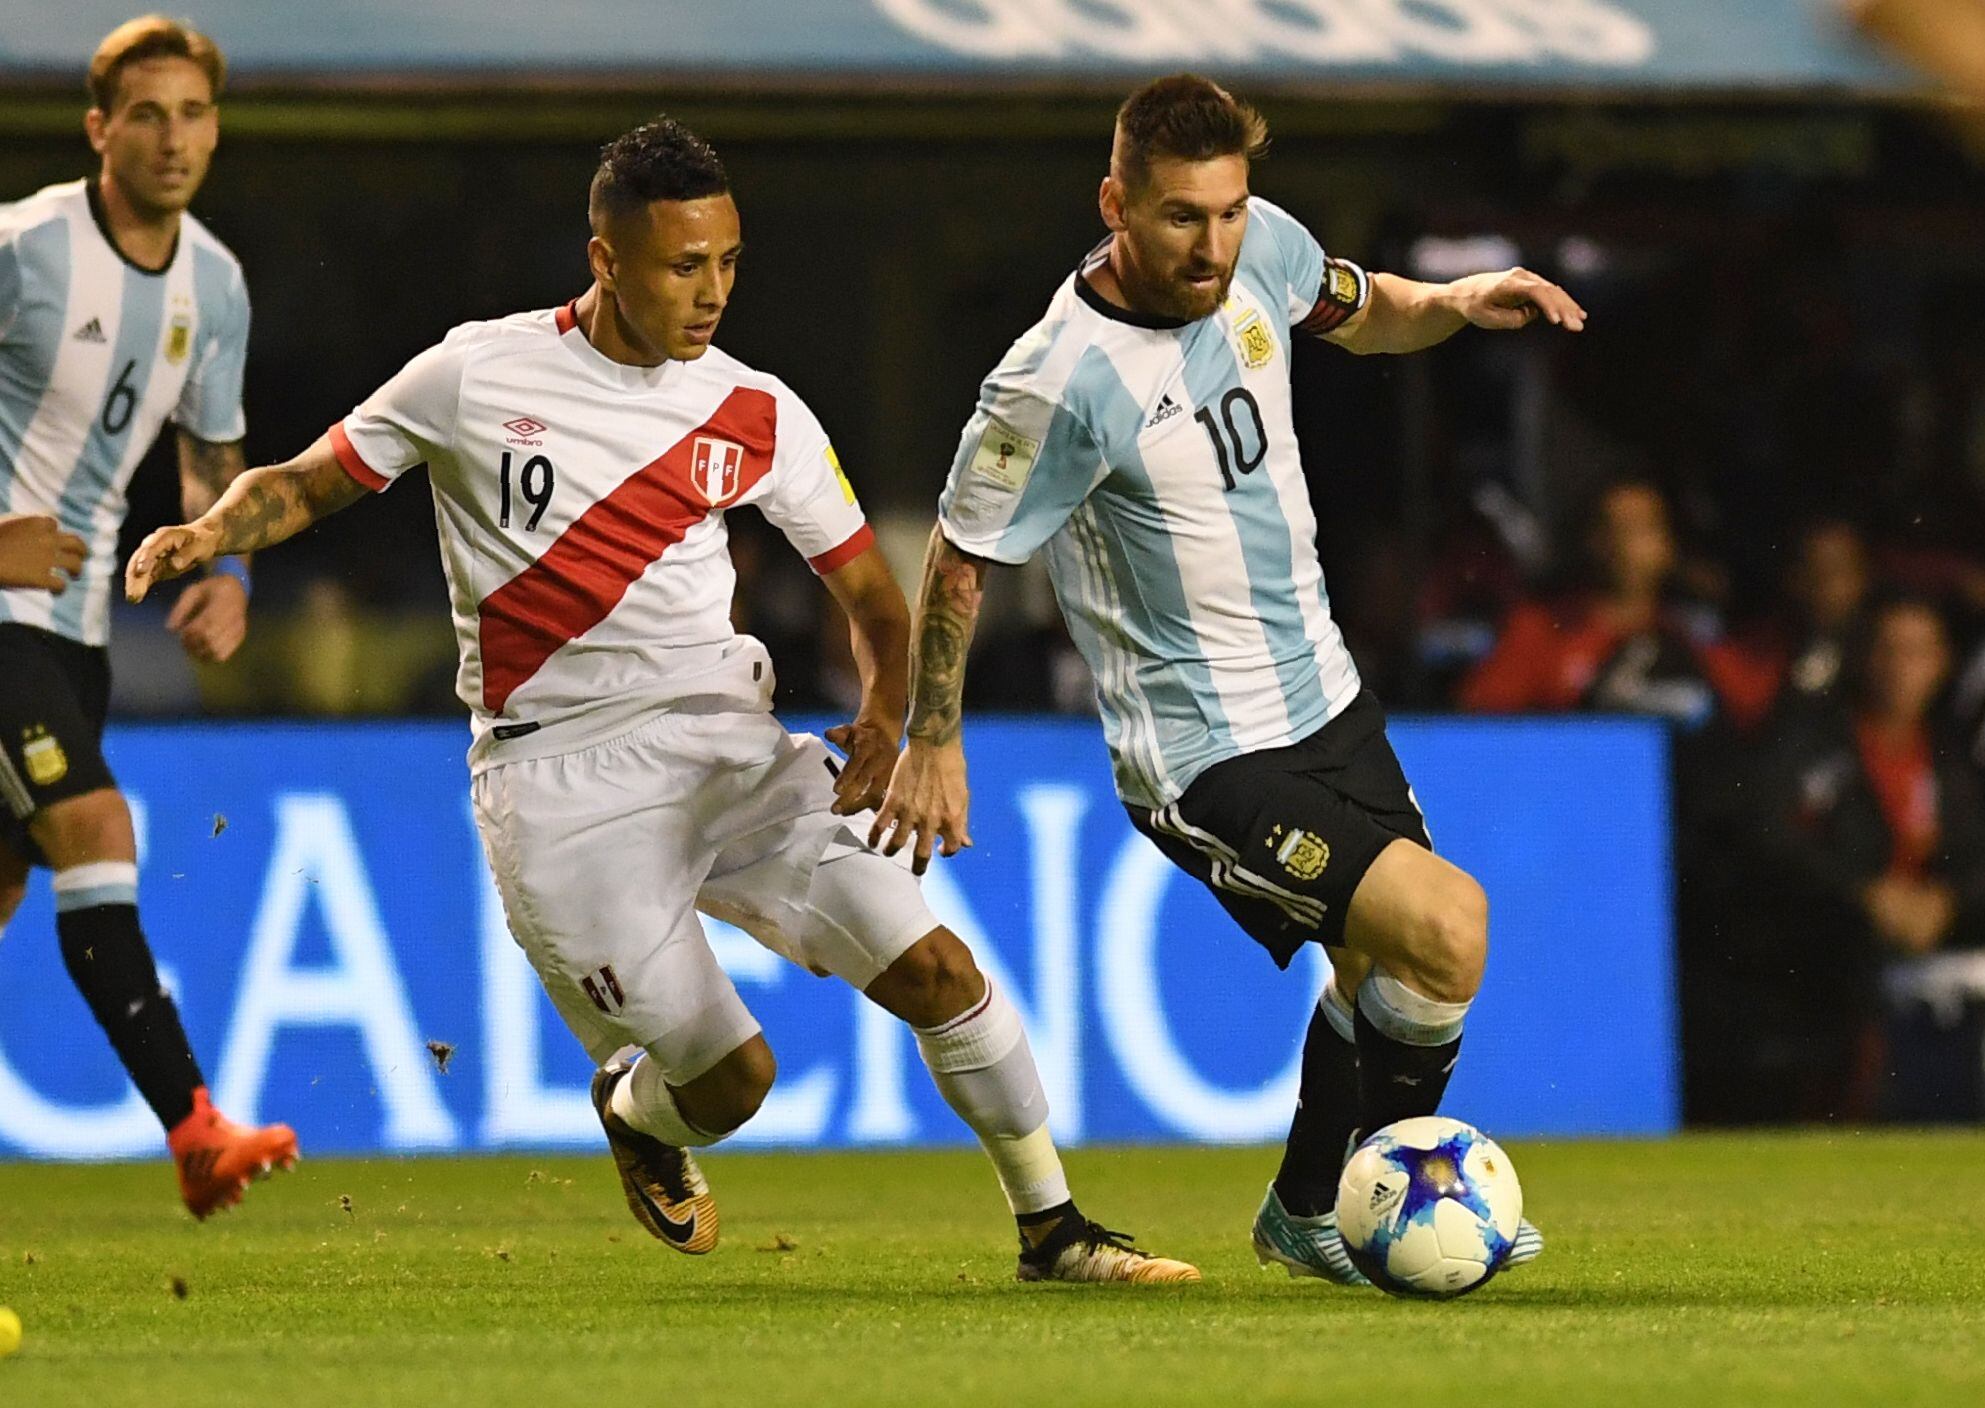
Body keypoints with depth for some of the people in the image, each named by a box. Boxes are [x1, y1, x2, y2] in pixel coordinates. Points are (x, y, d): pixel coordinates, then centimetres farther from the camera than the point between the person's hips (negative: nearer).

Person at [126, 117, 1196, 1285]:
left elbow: (870, 592, 11)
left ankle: (1052, 1228, 6)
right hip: (560, 780, -3)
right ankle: (634, 1113, 29)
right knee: (730, 1077, -8)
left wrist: (884, 719, -9)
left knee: (933, 965, -11)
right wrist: (209, 533, -15)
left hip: (727, 741, 3)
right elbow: (306, 485, 7)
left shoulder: (758, 419, 3)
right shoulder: (479, 375, -3)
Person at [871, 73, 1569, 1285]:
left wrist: (1456, 303, -4)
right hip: (1207, 760, -8)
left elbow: (1360, 315, 17)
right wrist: (932, 742, -4)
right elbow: (962, 556, -12)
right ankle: (1326, 1206, 0)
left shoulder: (1262, 249, -7)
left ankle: (1313, 1215, 42)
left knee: (1385, 970, 20)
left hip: (1322, 690, 8)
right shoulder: (1063, 386, -26)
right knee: (1446, 930, -20)